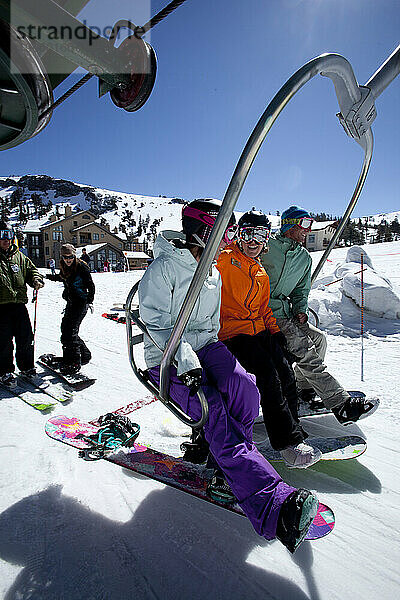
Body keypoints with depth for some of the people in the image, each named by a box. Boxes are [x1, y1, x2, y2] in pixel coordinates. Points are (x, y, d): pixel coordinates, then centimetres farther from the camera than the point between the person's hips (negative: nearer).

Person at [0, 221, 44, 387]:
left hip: (19, 304, 4)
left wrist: (36, 280, -1)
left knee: (26, 337, 8)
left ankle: (27, 366, 26)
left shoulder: (19, 256, 14)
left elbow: (31, 270, 20)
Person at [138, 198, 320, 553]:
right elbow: (157, 323, -16)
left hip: (204, 346, 6)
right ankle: (273, 504, -33)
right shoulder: (164, 269, -10)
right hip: (168, 357, -5)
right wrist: (184, 359, -27)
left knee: (243, 388, -24)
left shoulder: (213, 275, 13)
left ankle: (227, 460, -2)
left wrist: (210, 354, 5)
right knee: (213, 411, -25)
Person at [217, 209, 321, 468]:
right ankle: (288, 441, -13)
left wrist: (275, 330, 13)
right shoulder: (225, 260, -1)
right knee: (267, 374, -20)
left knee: (286, 374, -8)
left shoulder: (261, 273, 22)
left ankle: (293, 432, 5)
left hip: (260, 330, 7)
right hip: (232, 332, -7)